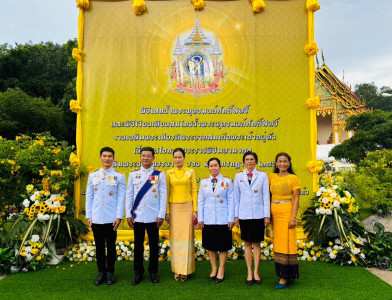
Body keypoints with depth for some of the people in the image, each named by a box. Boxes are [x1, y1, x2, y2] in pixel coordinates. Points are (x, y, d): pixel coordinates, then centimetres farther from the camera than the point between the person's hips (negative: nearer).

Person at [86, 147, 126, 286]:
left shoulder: (119, 176, 1)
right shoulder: (93, 176, 9)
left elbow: (121, 198, -2)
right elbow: (89, 197, 9)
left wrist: (119, 216, -8)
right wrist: (88, 216, 4)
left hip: (111, 218, -2)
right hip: (96, 218, 2)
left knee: (111, 246, 7)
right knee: (99, 246, 10)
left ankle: (110, 272, 21)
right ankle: (101, 272, 23)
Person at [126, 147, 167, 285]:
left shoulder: (160, 174, 1)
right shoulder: (133, 174, 6)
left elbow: (163, 196, 0)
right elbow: (129, 195, 6)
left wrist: (161, 215, -5)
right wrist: (129, 214, 1)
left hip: (153, 216, -1)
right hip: (137, 216, 1)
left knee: (153, 245, 9)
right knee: (138, 245, 10)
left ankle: (153, 272, 25)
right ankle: (138, 273, 24)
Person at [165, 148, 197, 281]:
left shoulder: (190, 172, 3)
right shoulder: (169, 173, 6)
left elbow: (194, 191, 3)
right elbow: (167, 192, 5)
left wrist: (195, 210, -3)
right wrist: (167, 211, 1)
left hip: (187, 207, -1)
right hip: (174, 207, 1)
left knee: (186, 237, 0)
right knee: (175, 237, 4)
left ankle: (185, 270, 11)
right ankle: (177, 270, 14)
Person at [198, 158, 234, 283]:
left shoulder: (227, 181, 1)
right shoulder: (204, 182, 7)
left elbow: (231, 201, 0)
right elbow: (200, 201, 7)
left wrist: (231, 219, -5)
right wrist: (200, 219, 2)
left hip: (223, 220, -2)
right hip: (208, 220, 2)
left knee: (223, 246, 4)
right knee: (210, 245, 9)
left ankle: (221, 270, 19)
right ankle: (213, 269, 24)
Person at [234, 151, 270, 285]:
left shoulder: (262, 175, 2)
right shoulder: (238, 176, 6)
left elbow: (266, 196, 1)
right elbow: (236, 197, 7)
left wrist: (267, 215, -2)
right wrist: (236, 215, 5)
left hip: (258, 214, -1)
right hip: (244, 214, 1)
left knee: (257, 243, 6)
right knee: (247, 243, 7)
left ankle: (256, 272, 17)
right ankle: (249, 272, 17)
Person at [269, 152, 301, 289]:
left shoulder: (293, 178, -5)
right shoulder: (272, 177, 8)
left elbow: (296, 199, -7)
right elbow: (269, 196, 11)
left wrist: (293, 217, -13)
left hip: (287, 213, -5)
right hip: (275, 214, 5)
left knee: (286, 243, -1)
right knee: (278, 243, 10)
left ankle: (285, 277, 7)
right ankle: (281, 272, 21)